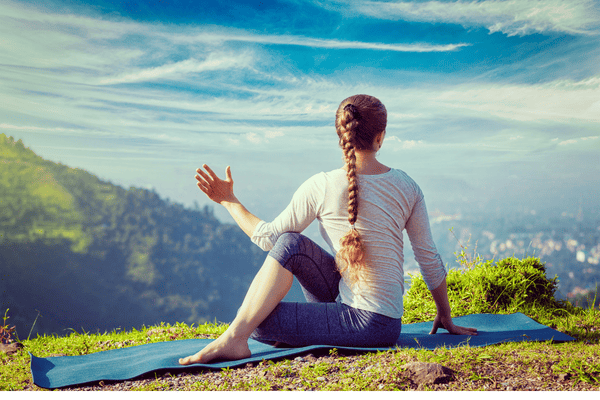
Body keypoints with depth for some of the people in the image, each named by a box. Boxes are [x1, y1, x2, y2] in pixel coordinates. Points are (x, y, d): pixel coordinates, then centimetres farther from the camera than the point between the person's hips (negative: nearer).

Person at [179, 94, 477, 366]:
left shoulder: (322, 187, -16)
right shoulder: (407, 187, -2)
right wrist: (445, 316, 19)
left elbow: (268, 237, -5)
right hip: (387, 321, 6)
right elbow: (429, 259, 5)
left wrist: (228, 201, 9)